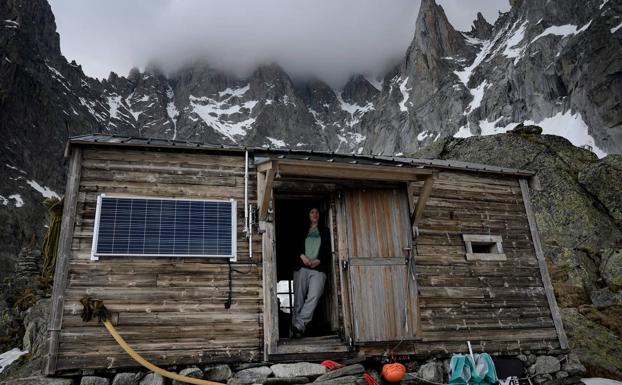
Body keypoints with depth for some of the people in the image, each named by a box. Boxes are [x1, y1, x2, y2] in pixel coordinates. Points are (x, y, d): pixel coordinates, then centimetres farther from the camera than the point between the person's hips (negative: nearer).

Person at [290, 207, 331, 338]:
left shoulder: (325, 231, 21)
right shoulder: (302, 231, 22)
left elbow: (328, 250, 11)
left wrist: (319, 260, -6)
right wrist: (302, 256, -7)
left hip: (318, 269, -1)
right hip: (301, 268, 1)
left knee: (313, 296, -21)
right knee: (298, 300, -5)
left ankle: (299, 325, -24)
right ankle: (295, 327, -2)